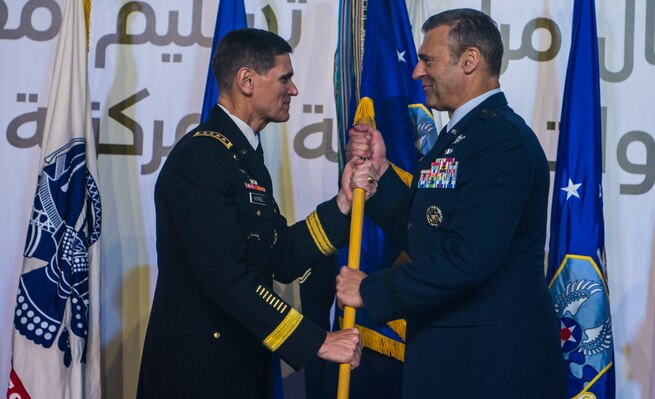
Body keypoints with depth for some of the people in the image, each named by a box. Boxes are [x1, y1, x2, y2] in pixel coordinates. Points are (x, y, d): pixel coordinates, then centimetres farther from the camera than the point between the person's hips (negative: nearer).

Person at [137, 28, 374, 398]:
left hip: (244, 363, 9)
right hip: (199, 368, -9)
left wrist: (342, 204, -3)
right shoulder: (202, 156, -18)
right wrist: (316, 341, -24)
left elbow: (281, 260, 8)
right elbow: (224, 274, -26)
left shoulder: (246, 157, 12)